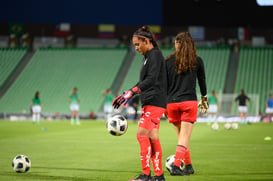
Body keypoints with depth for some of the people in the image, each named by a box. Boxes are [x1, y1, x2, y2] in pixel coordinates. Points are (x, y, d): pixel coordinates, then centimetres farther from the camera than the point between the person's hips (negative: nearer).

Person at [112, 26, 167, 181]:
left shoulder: (155, 55, -10)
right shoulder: (149, 56, 20)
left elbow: (151, 80, -21)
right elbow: (143, 82, 25)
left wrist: (132, 92, -26)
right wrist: (126, 95, 21)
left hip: (154, 102, -10)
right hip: (150, 102, 10)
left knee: (142, 134, -14)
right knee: (152, 138, 9)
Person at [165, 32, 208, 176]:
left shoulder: (168, 61, 3)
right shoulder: (197, 61, 3)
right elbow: (202, 81, 13)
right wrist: (204, 99, 28)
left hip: (172, 103, 2)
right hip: (189, 102, -2)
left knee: (181, 137, 15)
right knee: (184, 138, -2)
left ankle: (188, 166, 22)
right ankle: (176, 166, -15)